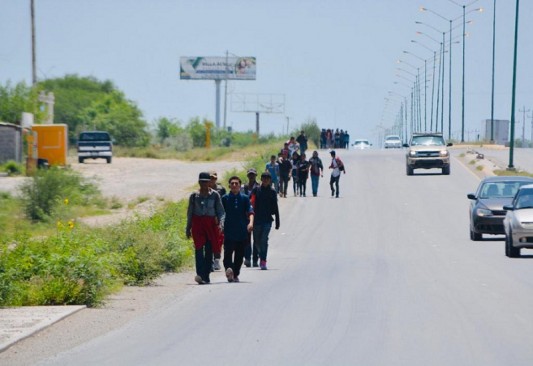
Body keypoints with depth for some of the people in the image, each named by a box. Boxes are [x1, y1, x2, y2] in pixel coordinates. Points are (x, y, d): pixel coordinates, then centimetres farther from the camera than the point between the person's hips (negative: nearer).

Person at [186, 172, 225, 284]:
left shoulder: (214, 195, 3)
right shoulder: (194, 196, 6)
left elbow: (221, 211, 3)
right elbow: (190, 212, 13)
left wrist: (221, 223, -13)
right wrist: (188, 228, 13)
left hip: (211, 224, 0)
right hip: (197, 224, 0)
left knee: (209, 250, 3)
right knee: (199, 248, -13)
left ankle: (206, 276, 10)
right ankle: (200, 274, -23)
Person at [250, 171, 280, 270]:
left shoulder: (272, 192, 5)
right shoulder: (256, 190, 3)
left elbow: (275, 208, 8)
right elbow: (251, 203, 1)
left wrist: (277, 222, 8)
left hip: (267, 220, -1)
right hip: (257, 220, 1)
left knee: (264, 240, -14)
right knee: (257, 241, 12)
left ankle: (263, 261, -16)